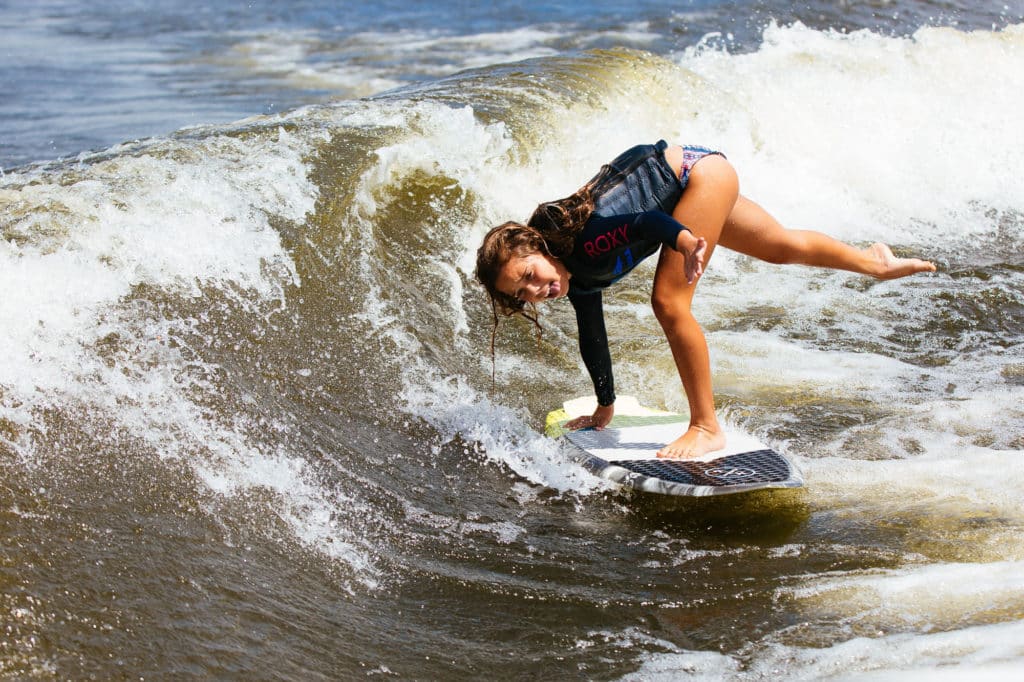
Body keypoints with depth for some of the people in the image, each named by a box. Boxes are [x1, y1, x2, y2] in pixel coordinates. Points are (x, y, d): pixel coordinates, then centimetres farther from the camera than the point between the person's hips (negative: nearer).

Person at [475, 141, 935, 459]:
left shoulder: (586, 244, -33)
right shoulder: (579, 282, -10)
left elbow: (645, 221, -46)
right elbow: (593, 341, 3)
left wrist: (685, 242, -68)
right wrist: (604, 410, 13)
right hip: (686, 193, 8)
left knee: (669, 303, -20)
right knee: (781, 247, 27)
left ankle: (707, 428, -11)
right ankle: (874, 261, 55)